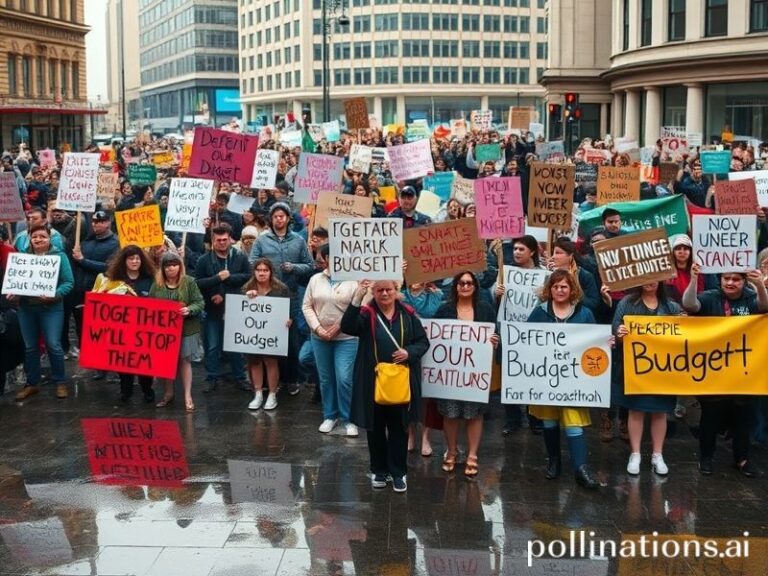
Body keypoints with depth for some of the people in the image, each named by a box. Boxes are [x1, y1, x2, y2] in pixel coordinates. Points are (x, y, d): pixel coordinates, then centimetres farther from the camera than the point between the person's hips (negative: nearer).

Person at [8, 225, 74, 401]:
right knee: (30, 347, 10)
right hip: (26, 308, 4)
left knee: (53, 345, -6)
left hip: (51, 308, -4)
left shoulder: (59, 256, -1)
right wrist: (12, 292, -9)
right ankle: (32, 383, 21)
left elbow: (68, 282, -6)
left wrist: (54, 295, -21)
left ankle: (60, 382, 9)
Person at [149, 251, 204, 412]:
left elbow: (199, 302, -6)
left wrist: (189, 310, -23)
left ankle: (188, 396, 6)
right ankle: (168, 393, 23)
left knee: (184, 360, 2)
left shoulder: (189, 282, -4)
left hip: (185, 328, -2)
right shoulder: (157, 284, 2)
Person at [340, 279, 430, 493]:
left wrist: (409, 352, -15)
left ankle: (398, 472, 20)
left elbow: (423, 342, 6)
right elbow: (347, 327, -23)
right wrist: (357, 298, -32)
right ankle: (379, 470, 25)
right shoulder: (366, 314, -4)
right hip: (373, 381, -1)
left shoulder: (408, 314, 2)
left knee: (399, 427, 9)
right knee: (375, 427, 10)